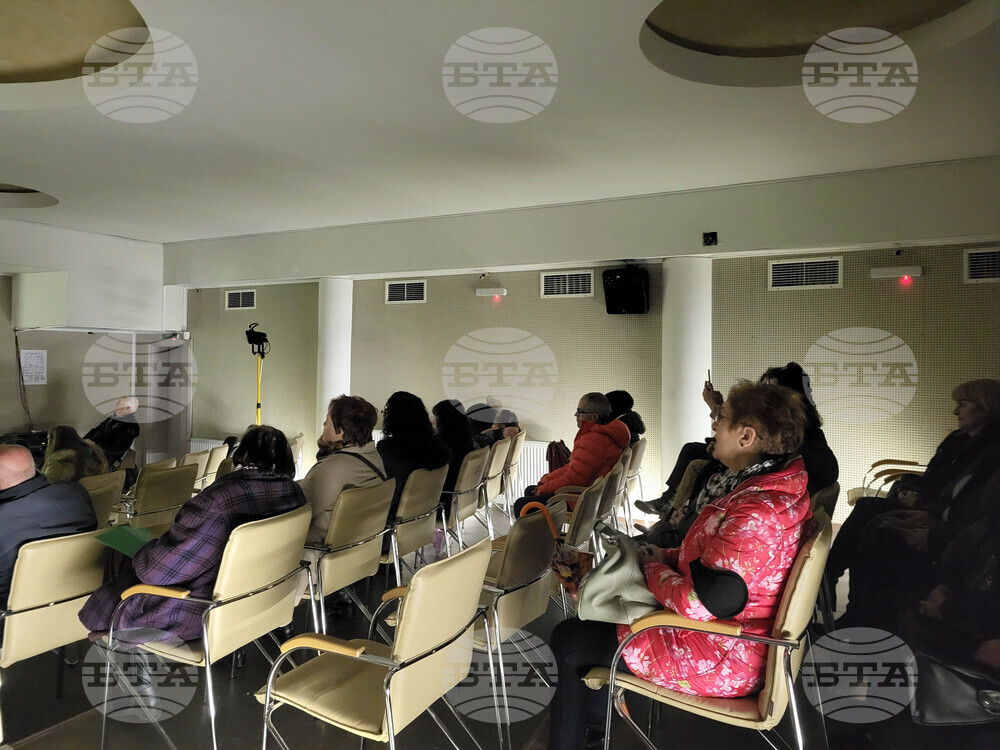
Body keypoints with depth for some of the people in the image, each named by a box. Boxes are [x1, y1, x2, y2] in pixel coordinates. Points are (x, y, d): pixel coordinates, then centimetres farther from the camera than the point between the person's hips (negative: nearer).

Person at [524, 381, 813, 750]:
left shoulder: (756, 513, -34)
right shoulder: (781, 484, -1)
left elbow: (698, 604, -32)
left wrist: (655, 570, -14)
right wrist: (669, 556, 1)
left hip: (719, 661, -10)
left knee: (569, 640, 4)